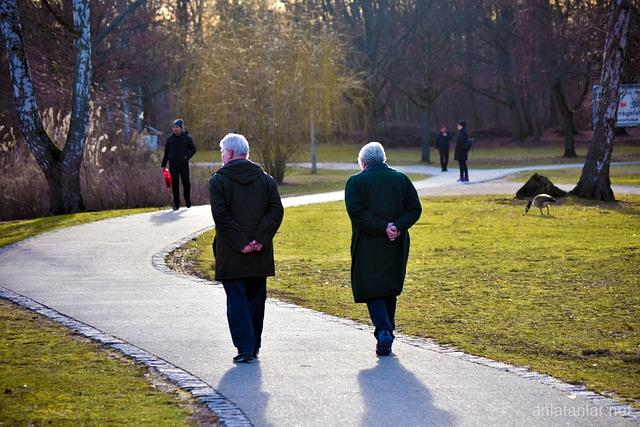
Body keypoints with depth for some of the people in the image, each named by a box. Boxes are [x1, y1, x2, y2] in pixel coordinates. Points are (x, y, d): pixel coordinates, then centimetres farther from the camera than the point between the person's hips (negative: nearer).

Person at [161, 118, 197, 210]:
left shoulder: (187, 138, 1)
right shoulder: (170, 139, 7)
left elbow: (193, 149, 9)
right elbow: (166, 153, 12)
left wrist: (187, 156, -6)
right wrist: (163, 165, 10)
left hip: (183, 164, -2)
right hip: (173, 165, 2)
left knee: (186, 183, 1)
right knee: (175, 185, 2)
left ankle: (188, 202, 18)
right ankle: (176, 204, 7)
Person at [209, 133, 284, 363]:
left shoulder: (219, 180, -5)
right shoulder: (264, 178, 7)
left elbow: (220, 215, -14)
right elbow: (276, 210, -2)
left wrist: (240, 242, -13)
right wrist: (260, 239, -7)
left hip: (231, 256, -4)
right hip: (260, 255, 4)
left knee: (237, 301, 0)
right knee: (256, 300, 14)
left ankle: (245, 348, -7)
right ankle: (254, 347, 19)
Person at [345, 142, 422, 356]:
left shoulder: (355, 182, -3)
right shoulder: (401, 179, 7)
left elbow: (356, 211, -15)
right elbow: (415, 208, 0)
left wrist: (383, 227, -15)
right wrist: (397, 226, -10)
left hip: (368, 245, -4)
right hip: (396, 245, 4)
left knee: (372, 289, 1)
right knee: (391, 289, 16)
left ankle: (383, 331, -18)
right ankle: (387, 333, 20)